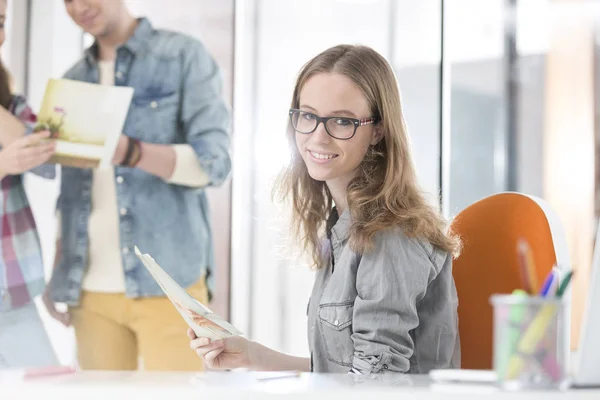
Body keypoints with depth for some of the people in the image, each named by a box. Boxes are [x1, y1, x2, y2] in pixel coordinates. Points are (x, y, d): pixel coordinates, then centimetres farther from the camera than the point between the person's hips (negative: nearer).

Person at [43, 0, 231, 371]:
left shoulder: (185, 55, 0)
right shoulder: (73, 80, 16)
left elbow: (214, 162, -10)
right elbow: (72, 190, 18)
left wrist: (130, 152, -25)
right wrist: (58, 272, 5)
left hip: (166, 279, -4)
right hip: (91, 287, 4)